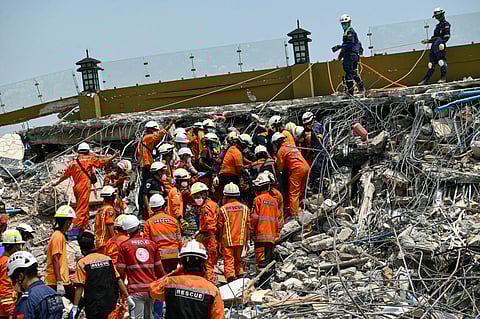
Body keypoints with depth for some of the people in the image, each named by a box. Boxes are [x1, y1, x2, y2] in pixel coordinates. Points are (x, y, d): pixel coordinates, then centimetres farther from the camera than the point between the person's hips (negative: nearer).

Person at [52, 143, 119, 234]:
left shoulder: (73, 163, 14)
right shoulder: (89, 159, -1)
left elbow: (65, 175, 24)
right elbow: (103, 161, -2)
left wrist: (56, 183, 39)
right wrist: (115, 156, 7)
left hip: (76, 188, 7)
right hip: (84, 187, -7)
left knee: (82, 208, 17)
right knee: (82, 209, -9)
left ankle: (83, 227, 21)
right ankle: (75, 229, -17)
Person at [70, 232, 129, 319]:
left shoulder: (82, 263, -8)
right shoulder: (108, 259, 4)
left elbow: (79, 287, -11)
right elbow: (118, 280, 4)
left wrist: (75, 307, -7)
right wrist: (128, 297, 9)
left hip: (93, 307, -4)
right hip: (110, 304, 4)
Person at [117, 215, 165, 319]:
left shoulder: (124, 246, -3)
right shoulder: (152, 244, 5)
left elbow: (121, 271, -3)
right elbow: (159, 269, 8)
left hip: (135, 291, -4)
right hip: (151, 289, 4)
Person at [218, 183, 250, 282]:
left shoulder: (223, 209, -7)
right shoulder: (244, 208, 3)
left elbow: (220, 226, -2)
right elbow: (248, 225, 7)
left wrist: (219, 239, 8)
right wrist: (246, 239, 16)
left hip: (227, 240, -3)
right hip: (240, 240, 3)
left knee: (228, 260, -2)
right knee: (238, 260, 17)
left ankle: (230, 278, -12)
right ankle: (240, 277, 20)